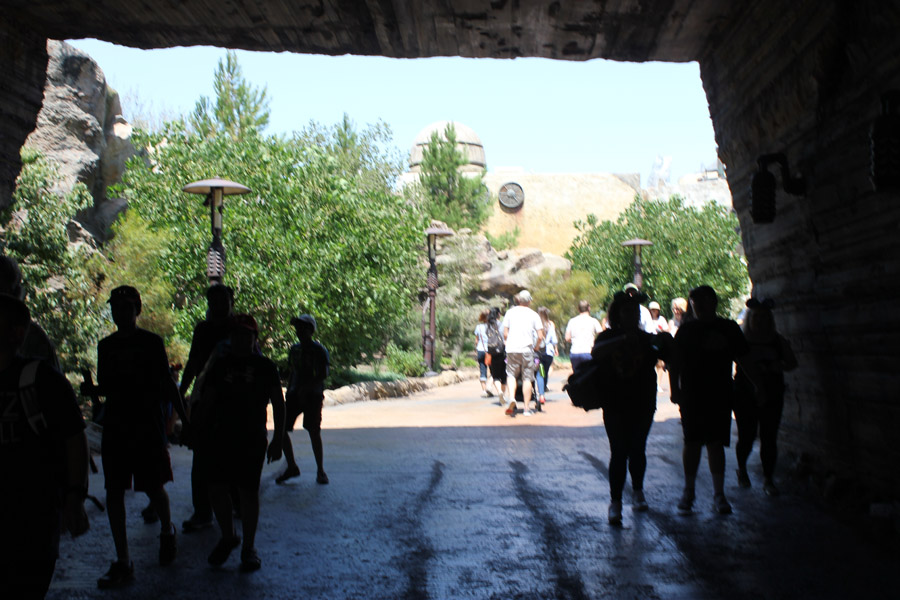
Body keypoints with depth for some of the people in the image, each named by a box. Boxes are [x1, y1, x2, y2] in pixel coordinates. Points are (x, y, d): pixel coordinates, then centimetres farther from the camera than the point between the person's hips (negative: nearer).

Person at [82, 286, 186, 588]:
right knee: (114, 492, -1)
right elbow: (105, 387, 16)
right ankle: (123, 563, 5)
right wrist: (90, 389, -6)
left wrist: (184, 418, 0)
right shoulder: (106, 345, 10)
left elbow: (167, 384, 2)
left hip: (148, 426, -4)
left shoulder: (152, 342, -1)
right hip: (115, 426, 4)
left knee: (153, 487, -1)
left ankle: (167, 532, 32)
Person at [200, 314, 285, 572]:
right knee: (217, 488, 0)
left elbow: (278, 404, 2)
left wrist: (277, 439, -2)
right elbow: (207, 402, 13)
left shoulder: (265, 367, 1)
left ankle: (248, 547, 12)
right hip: (222, 438, 3)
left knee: (248, 492, -1)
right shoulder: (220, 365, 8)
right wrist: (203, 433, 9)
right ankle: (228, 537, 23)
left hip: (253, 440, -3)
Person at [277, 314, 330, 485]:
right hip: (295, 394, 6)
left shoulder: (318, 350, -5)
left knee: (314, 431, -6)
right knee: (281, 428, -3)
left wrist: (306, 387, -21)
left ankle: (320, 470, 8)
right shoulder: (295, 349, 14)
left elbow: (323, 374, -11)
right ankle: (291, 466, 13)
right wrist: (288, 394, 15)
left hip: (313, 395, -6)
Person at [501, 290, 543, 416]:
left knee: (511, 374, 9)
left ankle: (512, 398, -18)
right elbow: (540, 336, 1)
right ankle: (527, 408, 6)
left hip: (512, 349, 0)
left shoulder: (510, 312, 8)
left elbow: (505, 333, 5)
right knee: (527, 378, 6)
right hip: (527, 349, 0)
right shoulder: (533, 314, 6)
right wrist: (536, 347, 17)